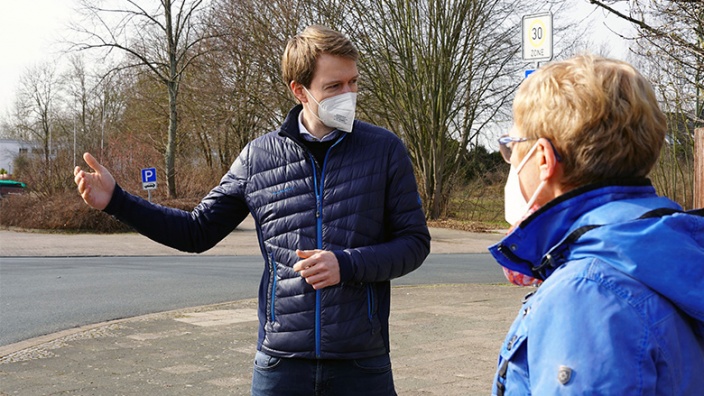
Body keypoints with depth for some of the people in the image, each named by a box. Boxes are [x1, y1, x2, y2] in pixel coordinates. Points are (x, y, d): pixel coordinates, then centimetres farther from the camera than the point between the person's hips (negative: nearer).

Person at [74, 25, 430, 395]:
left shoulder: (385, 149, -2)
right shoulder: (258, 156, 2)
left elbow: (414, 242, 0)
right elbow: (197, 230, 10)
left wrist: (347, 264, -16)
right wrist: (116, 200, 2)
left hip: (361, 363, -1)